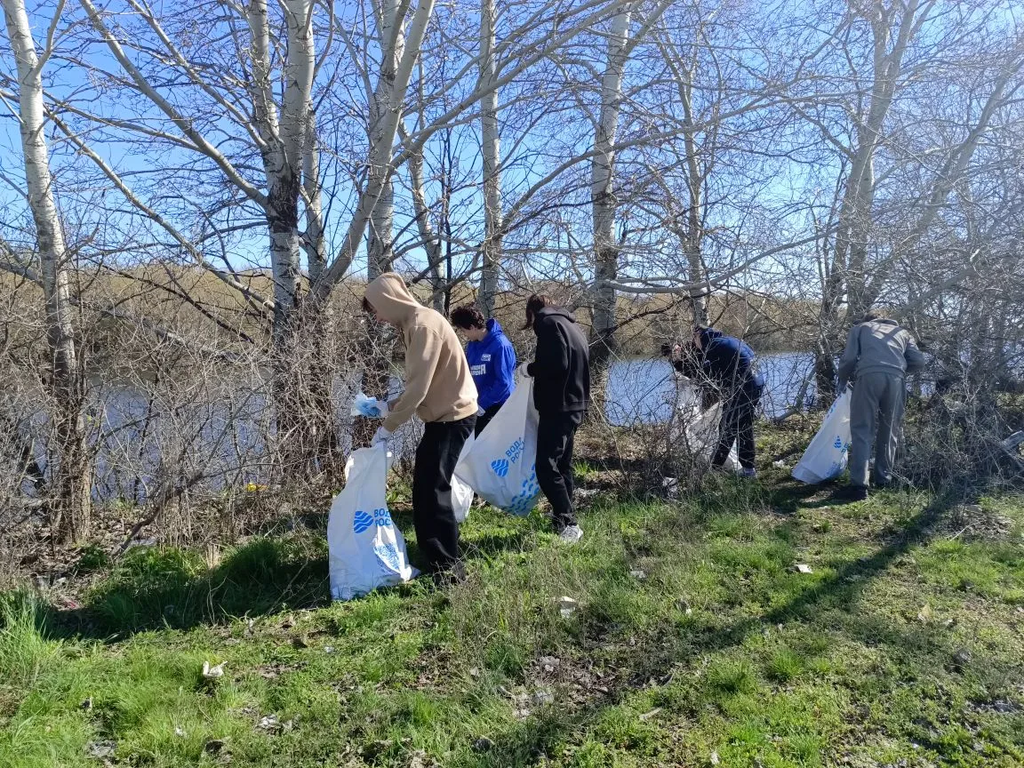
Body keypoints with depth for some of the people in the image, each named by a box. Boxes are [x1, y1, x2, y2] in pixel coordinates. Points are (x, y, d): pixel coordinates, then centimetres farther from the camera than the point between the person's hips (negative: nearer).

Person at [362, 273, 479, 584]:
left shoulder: (423, 324, -18)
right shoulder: (415, 323, 14)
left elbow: (419, 386, -23)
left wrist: (388, 426, -15)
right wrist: (391, 406, 12)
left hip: (453, 416, -10)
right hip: (444, 415, 10)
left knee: (433, 491, -7)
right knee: (425, 490, 15)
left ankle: (449, 569, 2)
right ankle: (436, 560, 26)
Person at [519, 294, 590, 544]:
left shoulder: (549, 323, -10)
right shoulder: (569, 324, 18)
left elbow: (556, 364, -22)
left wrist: (530, 368, -6)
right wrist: (537, 369, 19)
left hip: (558, 406, -10)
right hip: (573, 405, 10)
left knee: (546, 467, -10)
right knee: (562, 465, 16)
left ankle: (568, 522, -12)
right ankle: (565, 519, 22)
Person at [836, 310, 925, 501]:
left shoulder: (860, 327, 26)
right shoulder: (901, 332, 33)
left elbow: (848, 358, 11)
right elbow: (918, 361, 18)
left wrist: (842, 381, 26)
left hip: (869, 376, -2)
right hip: (895, 379, 2)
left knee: (862, 431, -1)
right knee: (889, 430, 18)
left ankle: (859, 484, -11)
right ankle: (884, 478, 24)